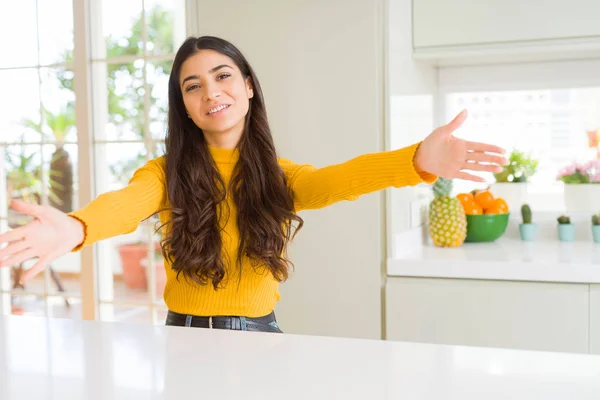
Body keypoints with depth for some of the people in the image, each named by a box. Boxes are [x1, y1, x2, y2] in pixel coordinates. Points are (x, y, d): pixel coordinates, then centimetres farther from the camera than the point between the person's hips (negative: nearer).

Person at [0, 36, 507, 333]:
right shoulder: (167, 172, -7)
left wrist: (418, 161, -46)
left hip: (260, 335, 1)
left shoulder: (278, 175, -4)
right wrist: (74, 228, -55)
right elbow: (125, 203, -29)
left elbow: (335, 180, -24)